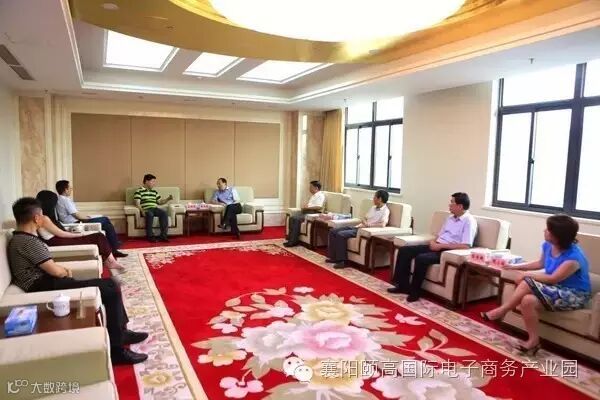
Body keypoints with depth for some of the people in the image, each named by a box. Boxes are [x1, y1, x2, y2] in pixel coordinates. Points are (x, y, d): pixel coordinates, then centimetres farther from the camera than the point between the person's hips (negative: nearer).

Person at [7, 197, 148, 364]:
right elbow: (55, 271, -20)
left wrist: (63, 270, 3)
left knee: (110, 285, 7)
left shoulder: (22, 238, 17)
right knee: (111, 290, -16)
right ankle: (116, 349, -12)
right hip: (46, 287, -11)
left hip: (46, 282, 11)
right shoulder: (27, 241, -17)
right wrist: (66, 272, 2)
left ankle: (121, 332, 15)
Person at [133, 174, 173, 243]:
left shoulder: (154, 192, 25)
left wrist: (168, 199, 12)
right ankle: (150, 236, -30)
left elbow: (160, 202, 28)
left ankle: (163, 235, -29)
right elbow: (137, 203, -5)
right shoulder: (139, 191, 5)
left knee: (163, 213, -27)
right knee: (150, 214, -39)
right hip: (146, 210, -5)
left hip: (155, 209, 5)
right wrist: (142, 211, -22)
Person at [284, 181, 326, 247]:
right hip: (306, 211, 10)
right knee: (292, 217, -11)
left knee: (297, 219, -28)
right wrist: (305, 205, 7)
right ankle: (291, 237, -11)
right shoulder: (313, 195, 24)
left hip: (314, 212, -10)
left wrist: (308, 207, -18)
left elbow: (319, 207, -21)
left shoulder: (320, 195, -7)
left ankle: (294, 241, -24)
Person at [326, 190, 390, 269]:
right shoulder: (373, 208, 19)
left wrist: (368, 225, -19)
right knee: (333, 231, -1)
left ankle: (342, 261, -19)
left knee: (340, 234, -27)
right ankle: (333, 257, 2)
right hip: (358, 227, 9)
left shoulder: (385, 211, -9)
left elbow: (382, 224, -26)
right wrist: (363, 222, 1)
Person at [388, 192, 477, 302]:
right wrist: (433, 242, -2)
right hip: (437, 247, 9)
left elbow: (466, 246, -22)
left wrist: (441, 245, -20)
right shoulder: (451, 218, 16)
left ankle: (414, 291, -14)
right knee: (404, 250, -5)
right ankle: (403, 285, -2)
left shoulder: (469, 221, -10)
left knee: (421, 258, -32)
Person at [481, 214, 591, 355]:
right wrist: (517, 266, 12)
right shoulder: (548, 245, -2)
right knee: (527, 300, -24)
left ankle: (502, 310, -8)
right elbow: (540, 263, 17)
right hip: (557, 289, 7)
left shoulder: (574, 257, -26)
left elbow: (553, 279, -26)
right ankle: (533, 340, -12)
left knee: (526, 284, -28)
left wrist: (527, 274, -17)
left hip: (575, 295, -7)